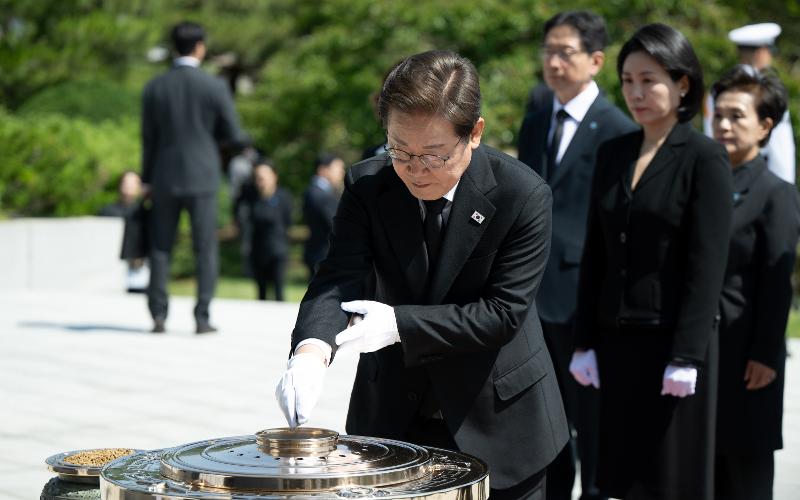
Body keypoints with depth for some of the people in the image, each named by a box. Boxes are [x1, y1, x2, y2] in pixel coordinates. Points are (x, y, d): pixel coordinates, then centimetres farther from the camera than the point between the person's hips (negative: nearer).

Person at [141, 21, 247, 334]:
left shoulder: (154, 88, 0)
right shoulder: (215, 87, -7)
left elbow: (149, 139, 3)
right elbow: (233, 136, -3)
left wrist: (147, 180, 12)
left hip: (166, 178, 2)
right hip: (201, 178, -2)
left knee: (161, 249, 9)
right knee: (205, 250, 4)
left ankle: (158, 316, 3)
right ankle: (202, 317, 0)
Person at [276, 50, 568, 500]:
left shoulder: (523, 195, -19)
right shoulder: (368, 186, -10)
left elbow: (504, 311, -20)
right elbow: (339, 277, -20)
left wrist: (400, 323, -27)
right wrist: (312, 349, -40)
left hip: (499, 420, -2)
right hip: (392, 412, 2)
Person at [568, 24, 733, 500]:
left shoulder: (705, 158, -7)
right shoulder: (612, 154, 11)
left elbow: (708, 265, -11)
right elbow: (595, 255, 12)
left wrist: (687, 357, -16)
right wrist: (585, 343, 7)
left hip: (673, 340, -5)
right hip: (617, 340, 5)